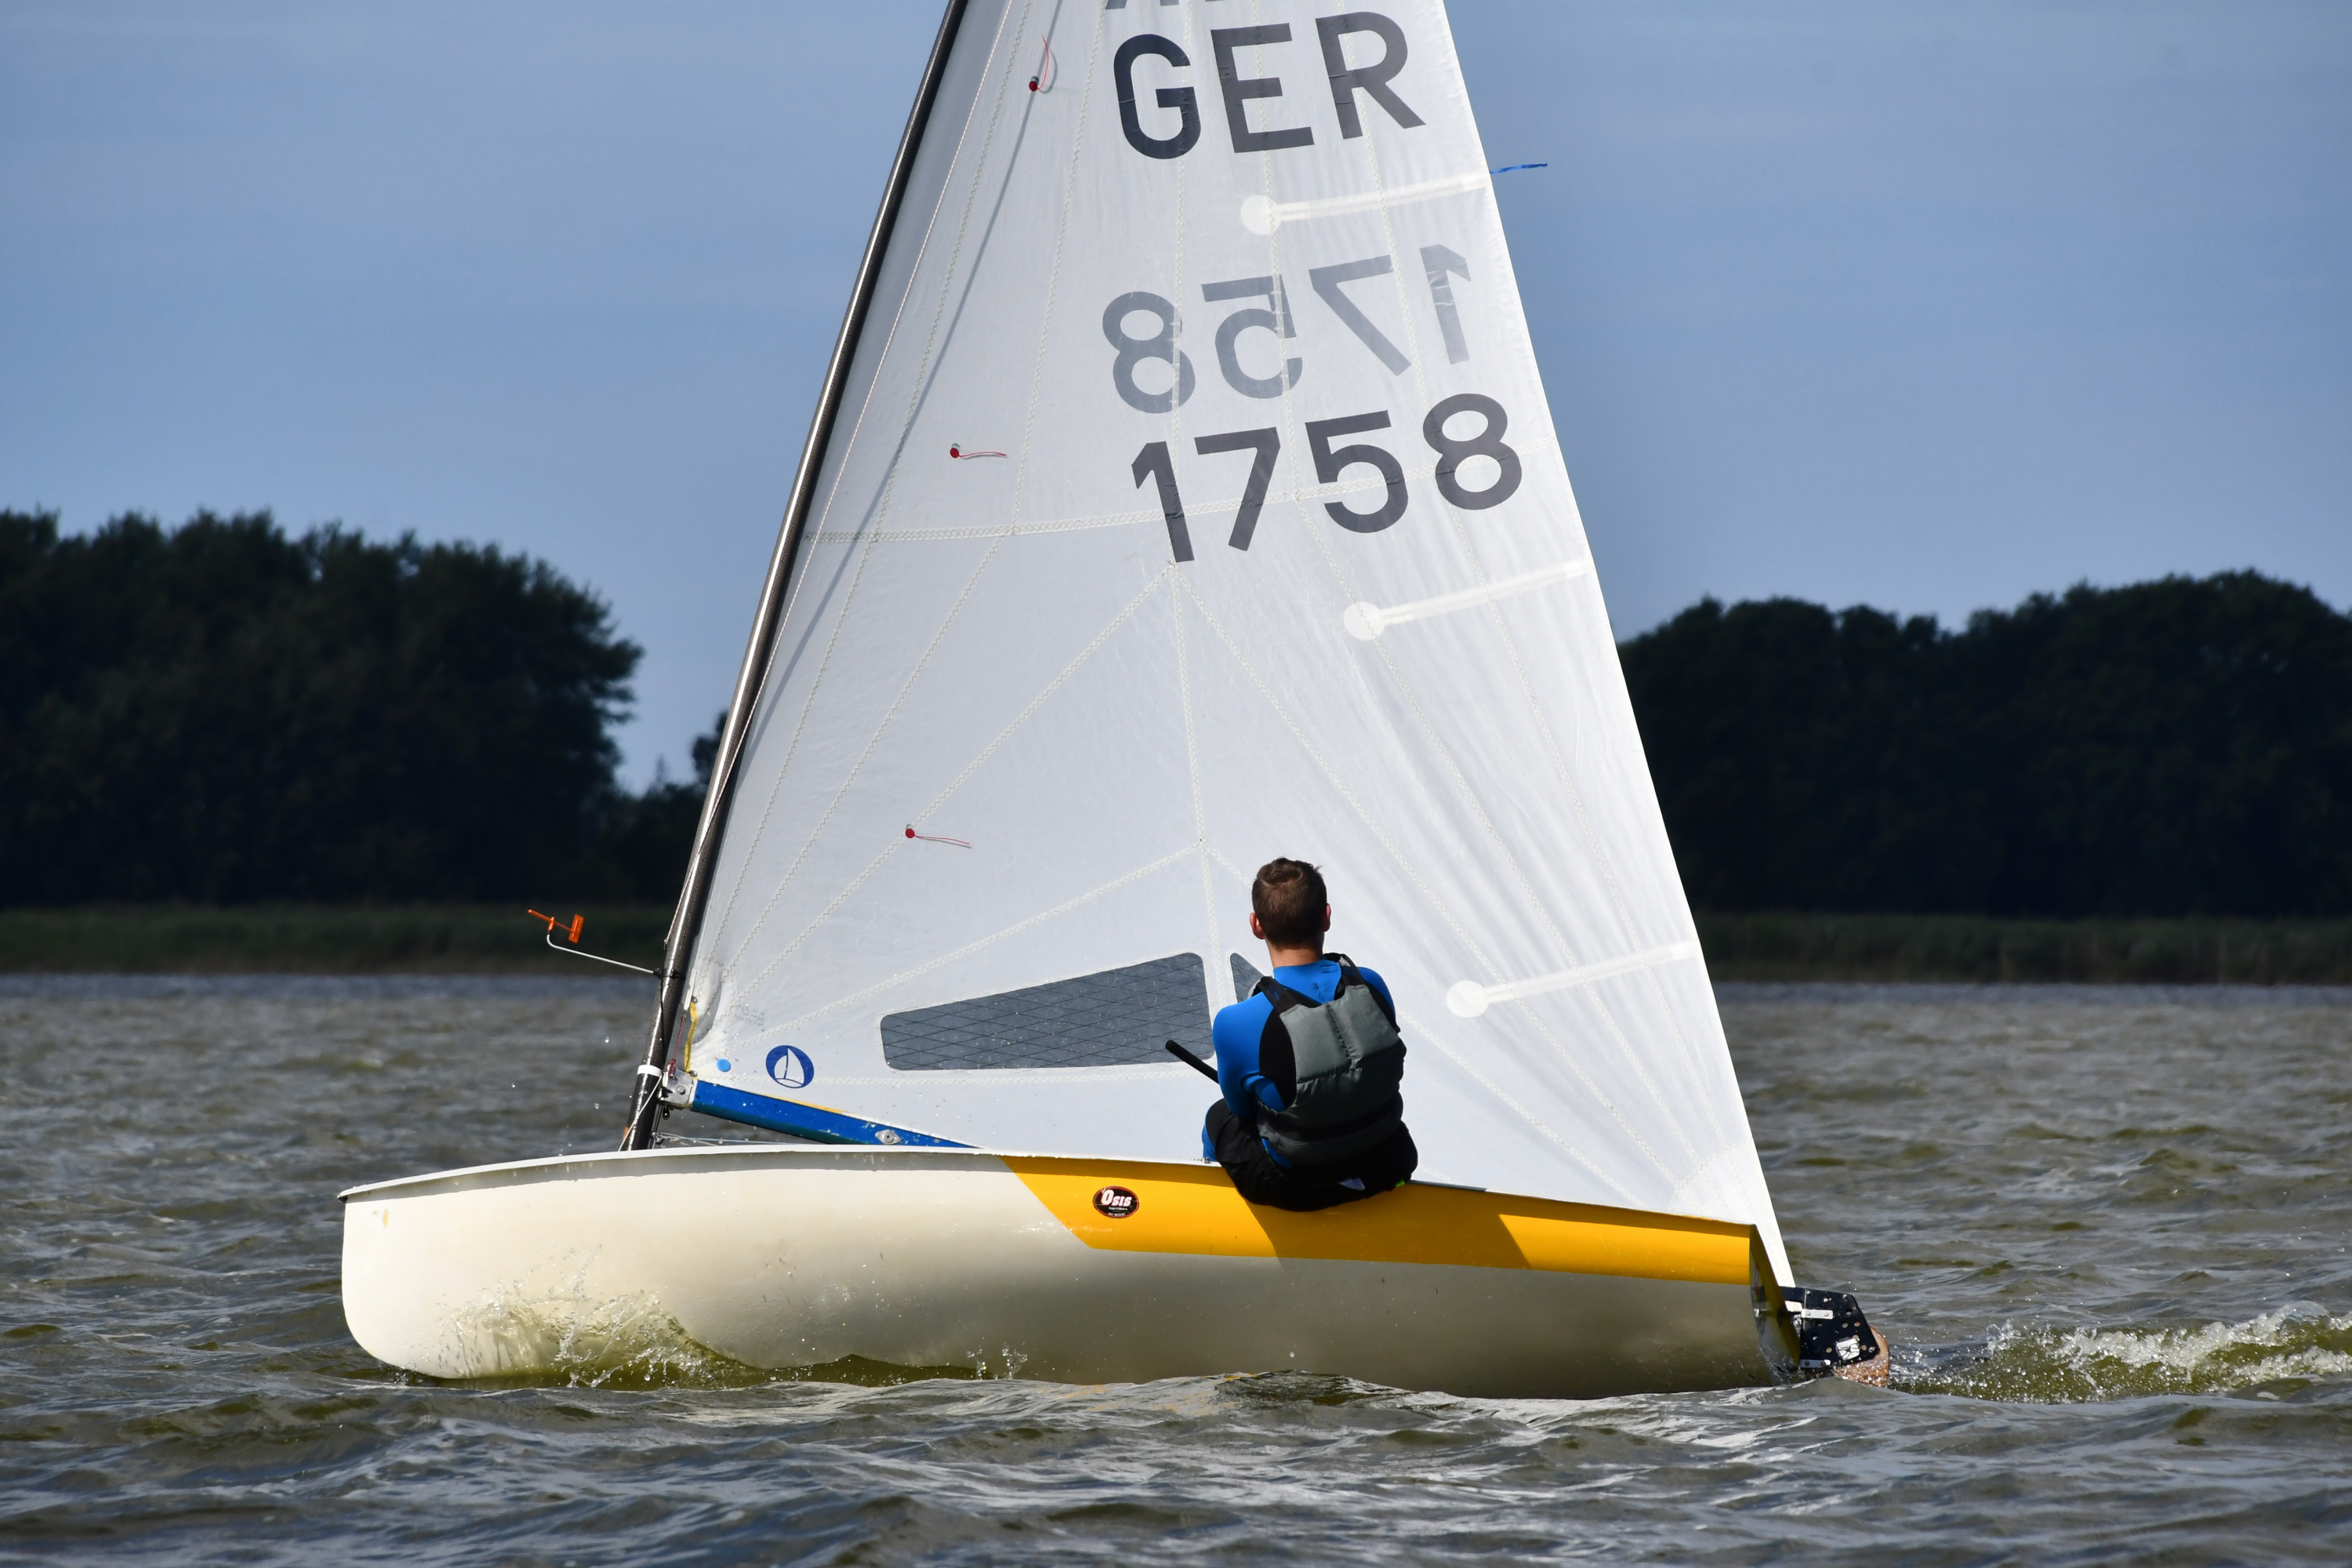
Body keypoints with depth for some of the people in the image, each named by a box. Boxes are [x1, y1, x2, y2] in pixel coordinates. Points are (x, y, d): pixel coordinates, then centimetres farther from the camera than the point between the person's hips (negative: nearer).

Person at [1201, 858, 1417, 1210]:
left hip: (1294, 1189, -3)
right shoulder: (1372, 987, -15)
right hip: (1384, 1170, 3)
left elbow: (1239, 1106, -7)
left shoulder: (1236, 1023, -26)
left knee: (1219, 1120, 31)